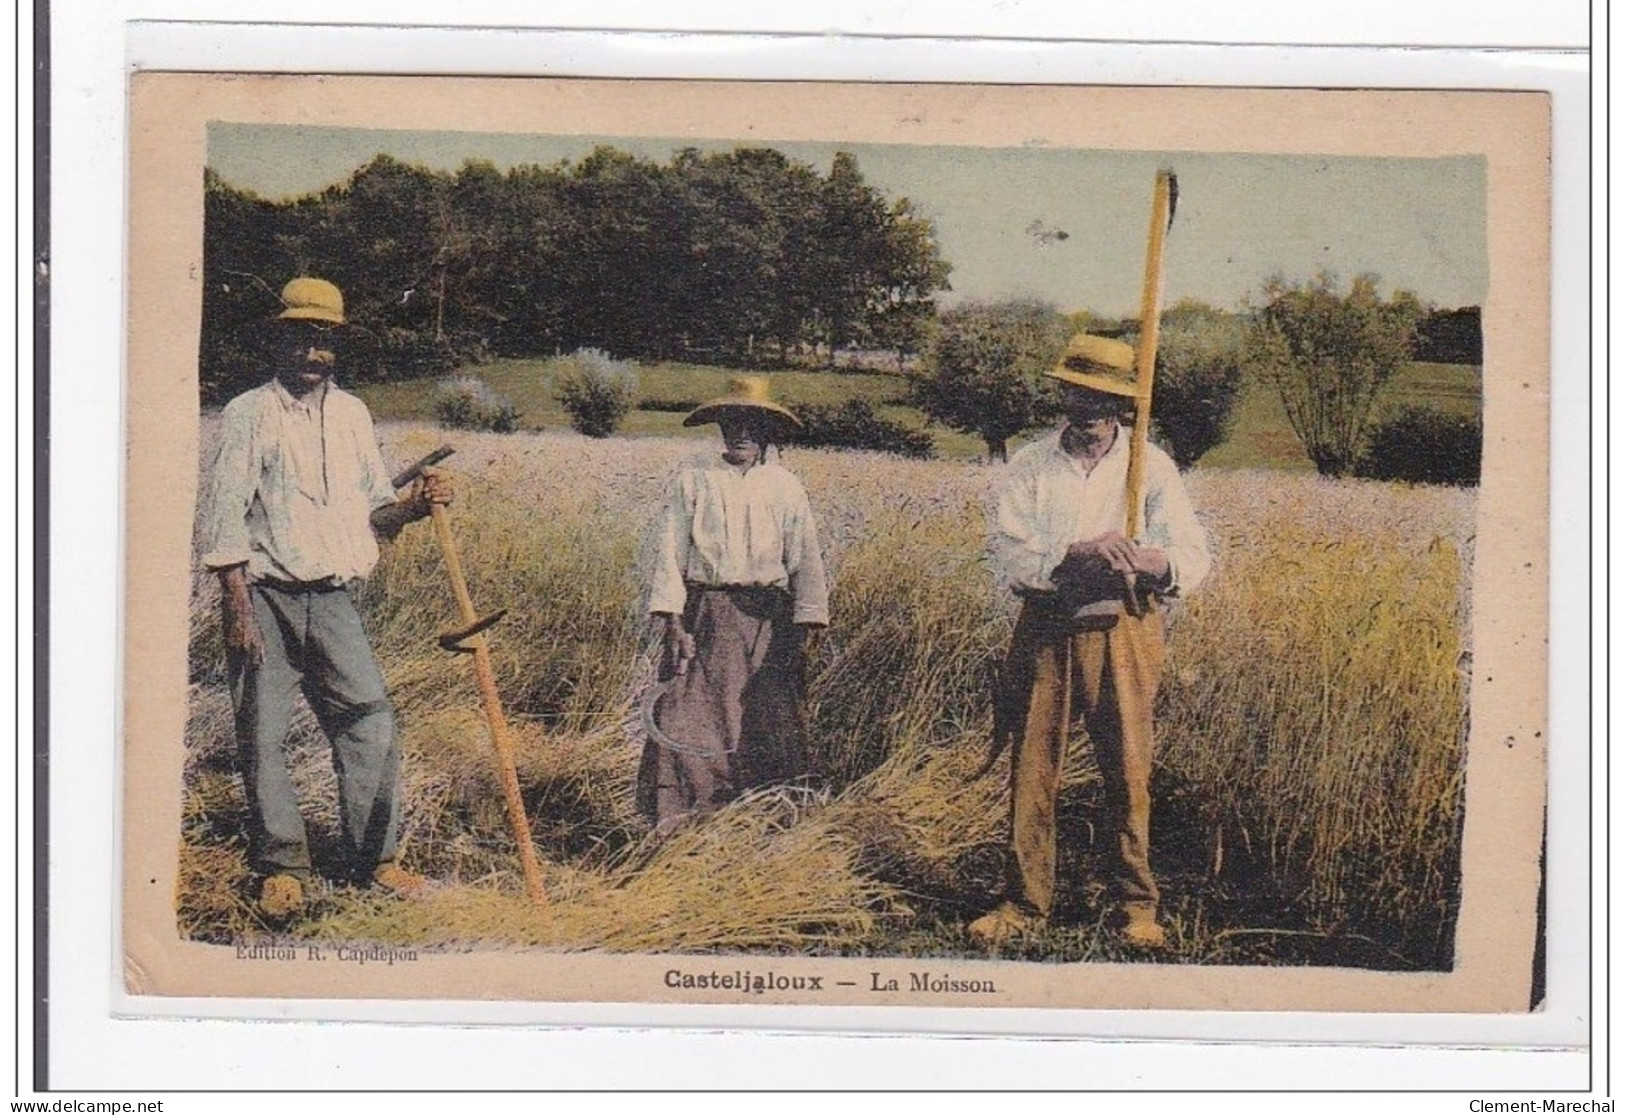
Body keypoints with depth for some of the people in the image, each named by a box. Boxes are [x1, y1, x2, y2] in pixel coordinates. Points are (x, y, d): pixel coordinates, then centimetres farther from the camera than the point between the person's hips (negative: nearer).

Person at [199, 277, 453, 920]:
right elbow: (226, 516, -7)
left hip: (333, 599, 4)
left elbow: (372, 510, 16)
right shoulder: (248, 414, -2)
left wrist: (413, 505, -5)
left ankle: (370, 859, 10)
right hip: (265, 596, -4)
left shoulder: (352, 414, 13)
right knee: (263, 733, -1)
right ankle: (280, 866, 10)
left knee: (371, 722, -1)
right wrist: (238, 608, -13)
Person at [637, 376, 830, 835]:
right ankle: (676, 823, -10)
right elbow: (671, 552, 1)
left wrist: (804, 624, -1)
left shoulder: (785, 487, 10)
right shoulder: (693, 482, 6)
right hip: (703, 615, -1)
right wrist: (672, 619, -9)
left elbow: (805, 559, 8)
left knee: (768, 721, 0)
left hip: (766, 620, 1)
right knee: (688, 714, -11)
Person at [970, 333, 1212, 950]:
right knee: (1031, 767, 4)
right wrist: (1076, 553, -25)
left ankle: (1135, 906, 13)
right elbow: (1008, 550, -9)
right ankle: (1025, 900, 15)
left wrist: (1149, 561, -27)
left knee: (1127, 770, 0)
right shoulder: (1030, 466, 4)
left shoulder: (1152, 467, 3)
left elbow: (1193, 558, -4)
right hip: (1045, 631, 1)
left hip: (1122, 632, -1)